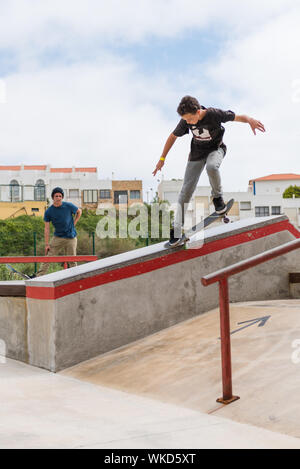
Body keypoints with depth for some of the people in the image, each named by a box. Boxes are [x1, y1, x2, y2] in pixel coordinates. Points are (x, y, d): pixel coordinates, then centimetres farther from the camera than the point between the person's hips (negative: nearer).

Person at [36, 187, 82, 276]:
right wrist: (46, 244, -7)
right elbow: (47, 228, -3)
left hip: (71, 238, -1)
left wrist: (73, 224, 6)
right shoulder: (49, 211, -4)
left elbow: (79, 211, 14)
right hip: (57, 238, 1)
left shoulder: (69, 206, -5)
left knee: (72, 261, 1)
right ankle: (39, 277, -6)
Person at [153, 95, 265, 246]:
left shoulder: (214, 114, -27)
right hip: (197, 152, 3)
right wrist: (162, 159, 0)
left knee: (211, 167, -40)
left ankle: (217, 197, -9)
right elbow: (173, 136, -1)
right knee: (186, 189, -4)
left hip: (215, 149, -3)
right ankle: (177, 230, 4)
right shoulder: (186, 120, -17)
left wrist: (250, 119, -41)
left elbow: (237, 117, -18)